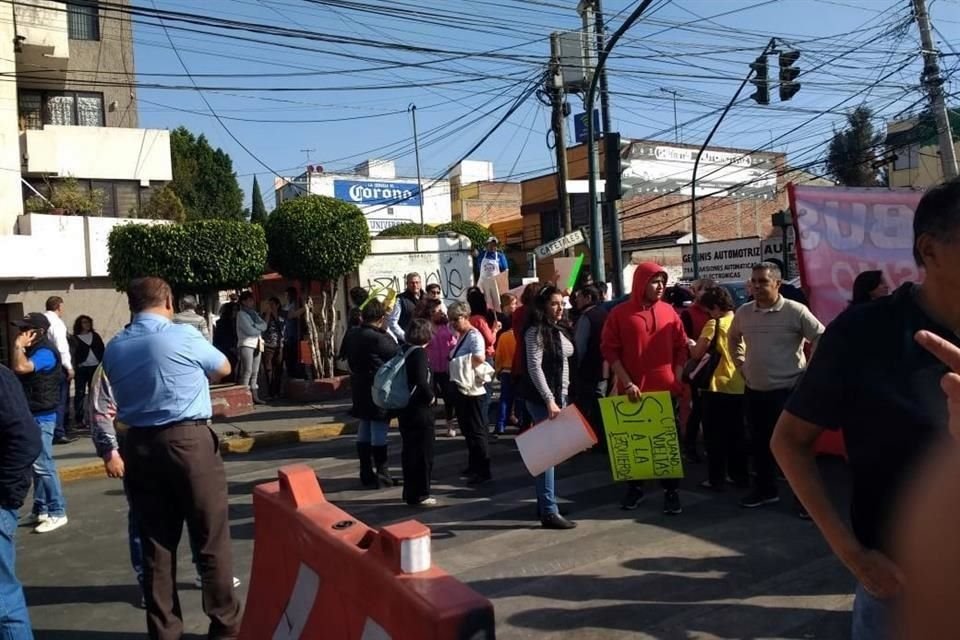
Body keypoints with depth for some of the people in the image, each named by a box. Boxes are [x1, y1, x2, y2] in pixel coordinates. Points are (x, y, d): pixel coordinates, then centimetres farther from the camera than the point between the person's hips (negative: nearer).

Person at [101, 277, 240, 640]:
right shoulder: (183, 336, -7)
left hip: (140, 446, 5)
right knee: (211, 539, 4)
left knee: (155, 543, 11)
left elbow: (123, 395, 17)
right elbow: (223, 369, 9)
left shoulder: (113, 349, 7)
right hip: (190, 441, -5)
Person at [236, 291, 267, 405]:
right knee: (247, 371, -13)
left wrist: (255, 327, -11)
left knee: (255, 372, 4)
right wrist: (260, 329, 3)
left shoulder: (254, 313, 20)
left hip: (257, 344, 7)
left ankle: (254, 396, 5)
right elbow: (249, 330, -13)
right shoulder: (241, 314, -2)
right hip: (246, 344, -7)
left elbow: (264, 325, 6)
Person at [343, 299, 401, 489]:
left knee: (364, 431, 12)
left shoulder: (354, 336, 6)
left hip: (360, 389, 8)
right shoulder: (379, 337, -19)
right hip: (378, 390, -8)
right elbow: (397, 355, -11)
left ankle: (366, 474, 18)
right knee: (379, 433, -3)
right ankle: (382, 476, 2)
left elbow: (350, 360, 13)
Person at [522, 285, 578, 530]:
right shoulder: (536, 331, -12)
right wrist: (549, 400, -23)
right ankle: (549, 512, -5)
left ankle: (544, 503, 23)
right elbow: (534, 367, -18)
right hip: (542, 399, -8)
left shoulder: (560, 329, 13)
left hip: (559, 396, 8)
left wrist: (562, 396, 13)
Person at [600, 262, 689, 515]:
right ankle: (634, 487, 24)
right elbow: (609, 350, -6)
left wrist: (676, 379, 0)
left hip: (666, 389, 2)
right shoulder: (620, 313, -4)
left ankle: (671, 491, 17)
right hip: (633, 391, -2)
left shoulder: (669, 312, 4)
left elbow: (681, 347, 9)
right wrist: (626, 382, -12)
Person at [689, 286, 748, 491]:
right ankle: (739, 476, 22)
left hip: (718, 387, -6)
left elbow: (697, 354, -13)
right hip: (739, 387, 6)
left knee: (715, 436, 4)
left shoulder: (714, 324, -12)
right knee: (737, 434, 15)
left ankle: (716, 480, 8)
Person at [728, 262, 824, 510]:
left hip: (789, 390, -5)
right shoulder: (743, 312, 4)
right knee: (760, 443, 15)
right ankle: (765, 489, 31)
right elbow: (733, 337, 23)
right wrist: (741, 364, 16)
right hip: (754, 391, 5)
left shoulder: (795, 311, -12)